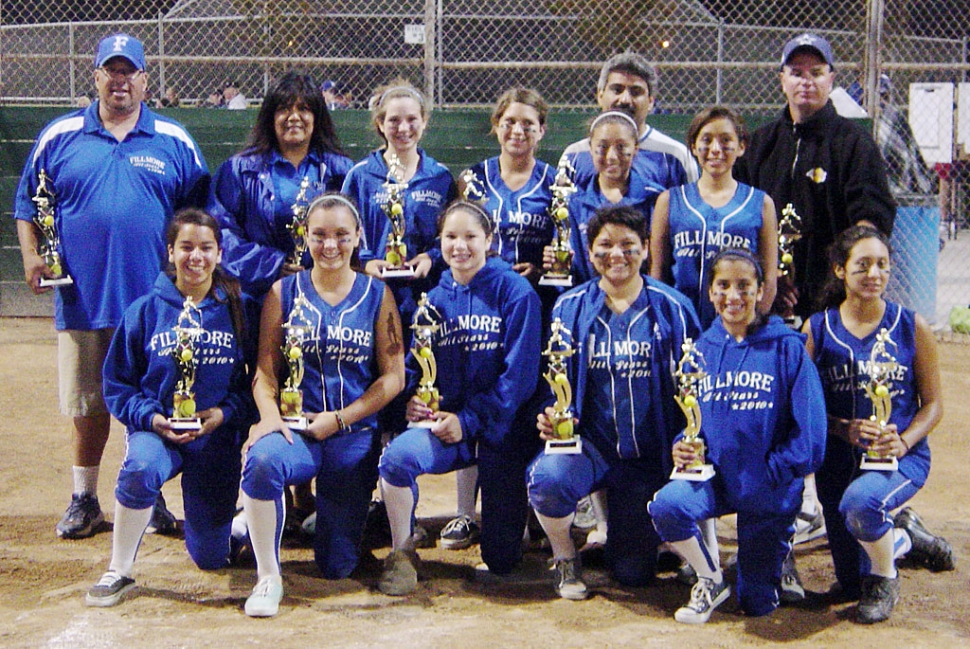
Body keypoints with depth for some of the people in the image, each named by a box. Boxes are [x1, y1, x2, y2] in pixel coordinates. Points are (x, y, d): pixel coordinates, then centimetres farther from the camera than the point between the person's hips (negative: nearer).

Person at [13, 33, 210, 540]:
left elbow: (201, 214, 10)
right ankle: (84, 500, 23)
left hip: (153, 301, 0)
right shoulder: (59, 136, 7)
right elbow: (27, 202, 11)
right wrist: (31, 255, -3)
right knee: (88, 404, 9)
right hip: (82, 300, 0)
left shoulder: (175, 142, 6)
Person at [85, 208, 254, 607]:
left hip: (217, 437, 1)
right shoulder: (146, 311, -1)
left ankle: (218, 515, 41)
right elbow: (117, 384, 2)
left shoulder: (237, 310, 0)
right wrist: (150, 416, -15)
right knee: (140, 469, -39)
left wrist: (225, 413, -15)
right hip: (156, 429, -1)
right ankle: (118, 573, -19)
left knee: (211, 557, 4)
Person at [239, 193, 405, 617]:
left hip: (355, 434, 1)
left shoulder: (377, 295, 5)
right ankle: (268, 577, -19)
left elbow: (393, 376, 1)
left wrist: (339, 419, -9)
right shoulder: (284, 292, 5)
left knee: (337, 566, 1)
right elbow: (265, 369, 1)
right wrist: (270, 415, -19)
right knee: (262, 461, -39)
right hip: (296, 429, 0)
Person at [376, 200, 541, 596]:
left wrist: (469, 420, -16)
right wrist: (413, 401, -11)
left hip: (501, 426, -3)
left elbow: (520, 373, -11)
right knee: (397, 456, -32)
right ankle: (402, 553, -10)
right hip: (444, 420, 3)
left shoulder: (515, 292, -5)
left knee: (501, 562, -1)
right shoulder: (434, 298, 8)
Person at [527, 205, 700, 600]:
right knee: (546, 479, -35)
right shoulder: (569, 308, 2)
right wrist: (550, 416, -17)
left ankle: (622, 519, 33)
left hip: (650, 456, 0)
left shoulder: (672, 310, 0)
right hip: (589, 444, 0)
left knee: (634, 573, -3)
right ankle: (564, 558, -2)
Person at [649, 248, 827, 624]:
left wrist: (773, 473, -17)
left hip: (771, 487, -2)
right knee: (666, 505, -32)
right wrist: (682, 448, -12)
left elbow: (808, 428, -10)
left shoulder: (786, 348, -8)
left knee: (757, 604, 5)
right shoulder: (700, 349, 3)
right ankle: (712, 581, -2)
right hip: (715, 476, 2)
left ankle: (778, 544, 41)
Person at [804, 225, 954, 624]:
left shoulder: (912, 328, -3)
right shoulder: (818, 329, -2)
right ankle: (903, 535, 45)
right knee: (851, 584, 11)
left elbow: (933, 403, 0)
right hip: (838, 457, 3)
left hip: (903, 456, -3)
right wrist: (846, 429, -19)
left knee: (859, 503, -39)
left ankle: (885, 578, -5)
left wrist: (903, 442, -17)